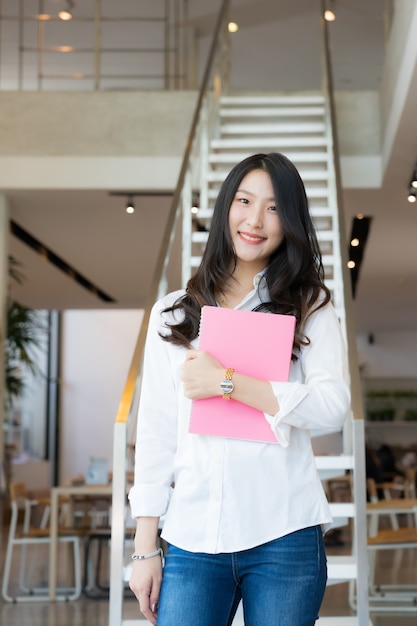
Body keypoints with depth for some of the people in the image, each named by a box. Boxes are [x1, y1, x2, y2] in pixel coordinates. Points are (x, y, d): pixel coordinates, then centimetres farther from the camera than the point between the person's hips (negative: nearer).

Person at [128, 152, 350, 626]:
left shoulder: (309, 306, 6)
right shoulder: (173, 315, 11)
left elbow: (333, 406, -8)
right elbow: (155, 435, 8)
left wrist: (227, 382, -13)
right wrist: (145, 548, 5)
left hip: (284, 538, -1)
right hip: (192, 540, 1)